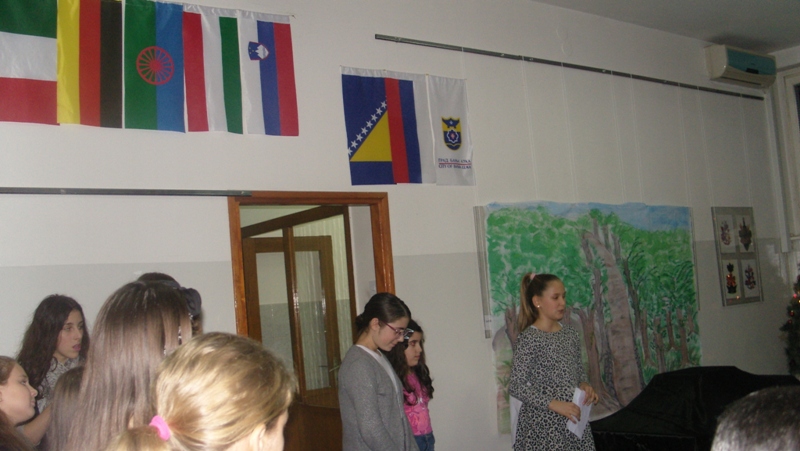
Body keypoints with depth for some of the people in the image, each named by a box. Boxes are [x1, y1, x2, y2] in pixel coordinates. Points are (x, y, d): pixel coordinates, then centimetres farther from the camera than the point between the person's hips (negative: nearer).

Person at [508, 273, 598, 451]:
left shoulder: (570, 333, 8)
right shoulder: (529, 338, -12)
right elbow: (516, 386, -15)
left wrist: (584, 385, -2)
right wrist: (554, 404, -22)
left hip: (573, 419, 6)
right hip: (543, 424, -6)